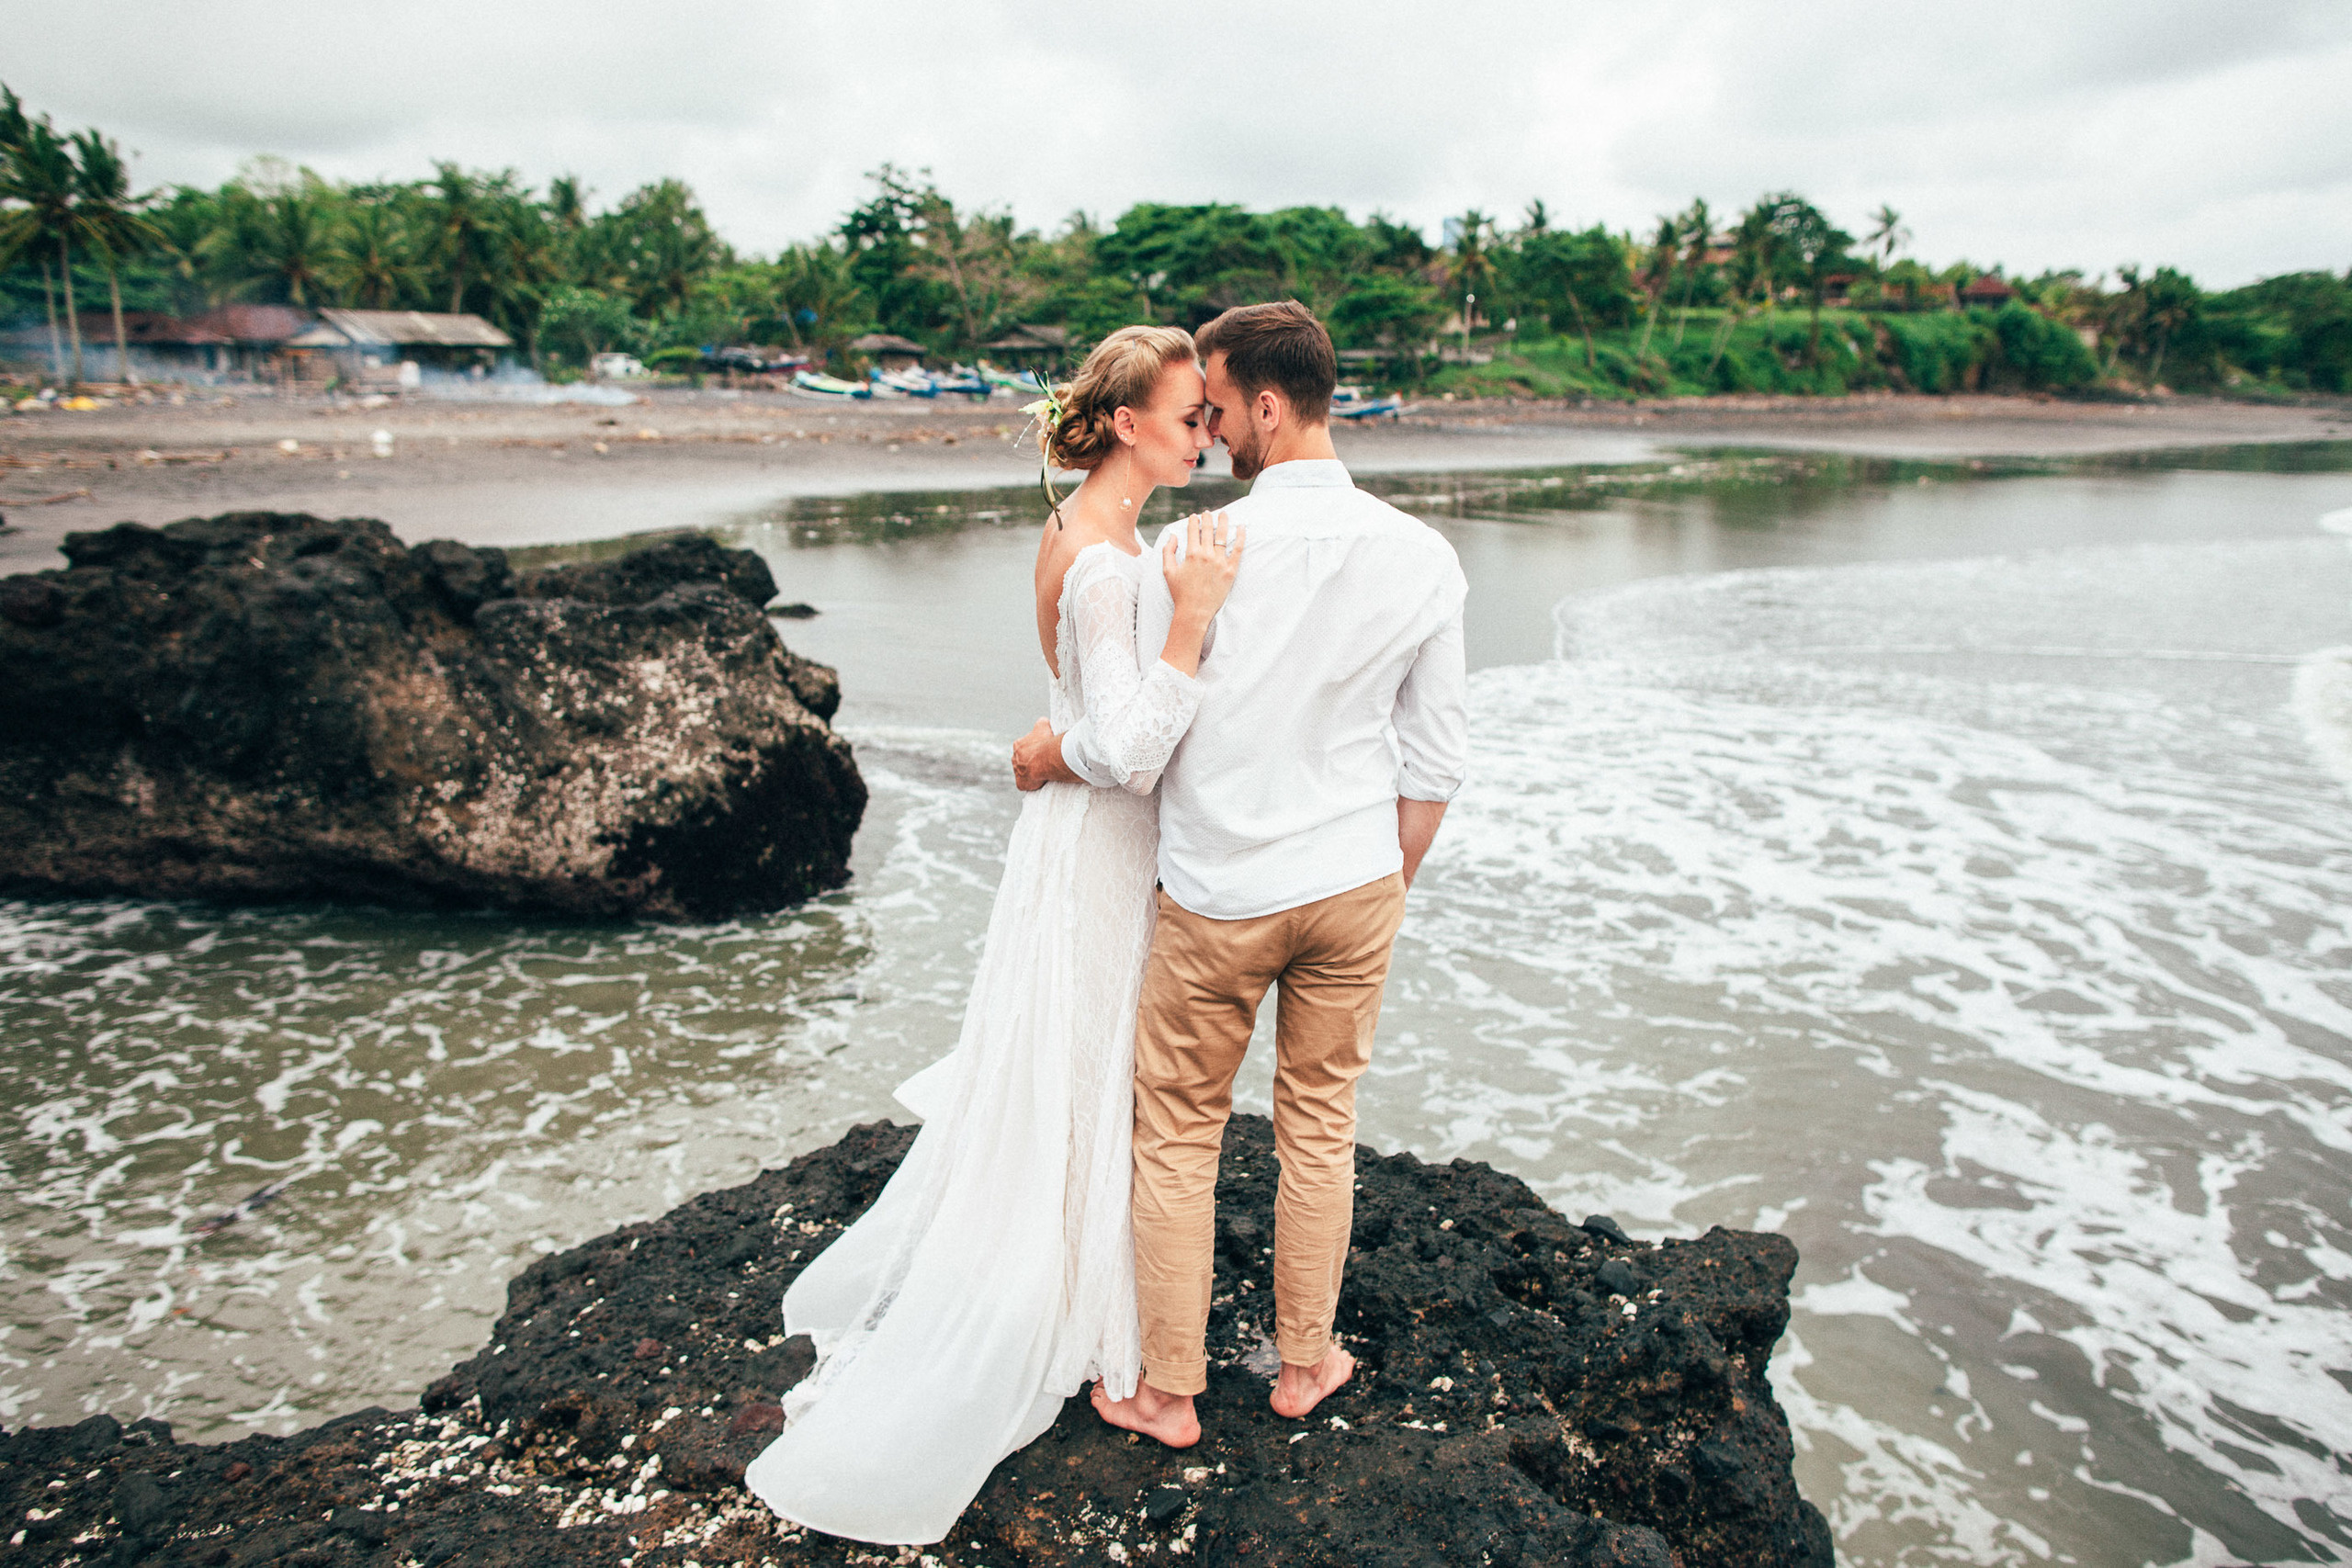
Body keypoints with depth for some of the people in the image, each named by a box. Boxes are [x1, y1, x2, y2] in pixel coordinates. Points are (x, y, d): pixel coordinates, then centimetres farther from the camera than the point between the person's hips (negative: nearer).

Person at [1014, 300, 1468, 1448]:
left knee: (1177, 1139, 13)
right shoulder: (1421, 556, -5)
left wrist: (1046, 756, 6)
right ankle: (1304, 1362, 36)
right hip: (1356, 887, 4)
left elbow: (1132, 746, -16)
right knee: (1321, 1126, 19)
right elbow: (1437, 758, 1)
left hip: (1220, 899, -4)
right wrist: (1391, 879, 15)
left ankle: (1167, 1393, 28)